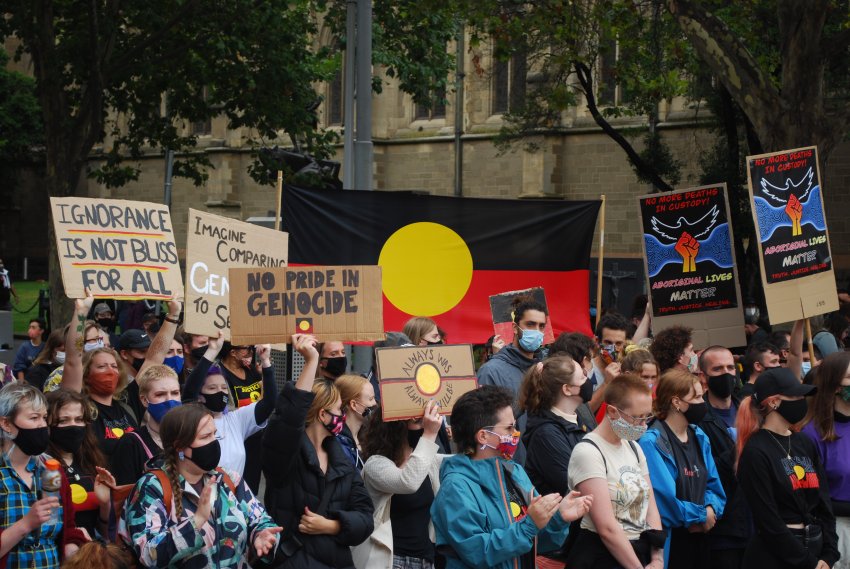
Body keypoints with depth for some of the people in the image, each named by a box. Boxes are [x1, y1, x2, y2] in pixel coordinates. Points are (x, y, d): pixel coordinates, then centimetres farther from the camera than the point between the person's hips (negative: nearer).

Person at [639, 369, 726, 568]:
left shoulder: (700, 438, 10)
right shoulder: (652, 443, -15)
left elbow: (713, 484, 12)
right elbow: (666, 499, -19)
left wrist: (711, 509, -9)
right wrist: (702, 515, -7)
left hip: (700, 538, 7)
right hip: (669, 542, -7)